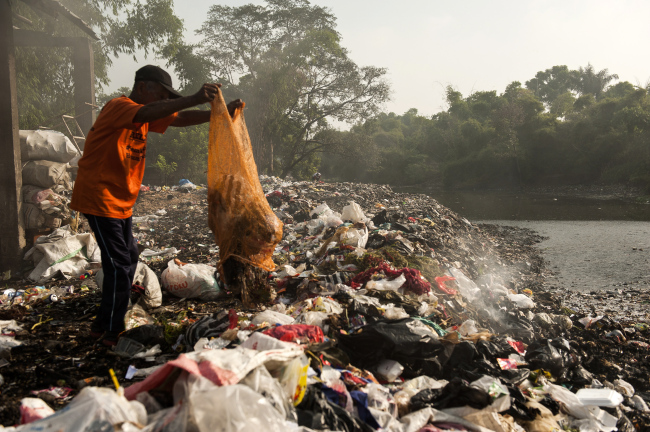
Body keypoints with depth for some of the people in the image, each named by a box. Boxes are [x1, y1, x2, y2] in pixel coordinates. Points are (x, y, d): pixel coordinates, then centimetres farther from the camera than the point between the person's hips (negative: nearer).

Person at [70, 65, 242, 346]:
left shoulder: (145, 115, 12)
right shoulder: (119, 107, -16)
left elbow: (179, 119, 5)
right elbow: (145, 114, -38)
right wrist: (194, 99, -47)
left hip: (120, 201, 10)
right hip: (100, 198, -10)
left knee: (128, 260, 15)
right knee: (119, 265, -9)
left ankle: (108, 324, 27)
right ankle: (108, 331, 3)